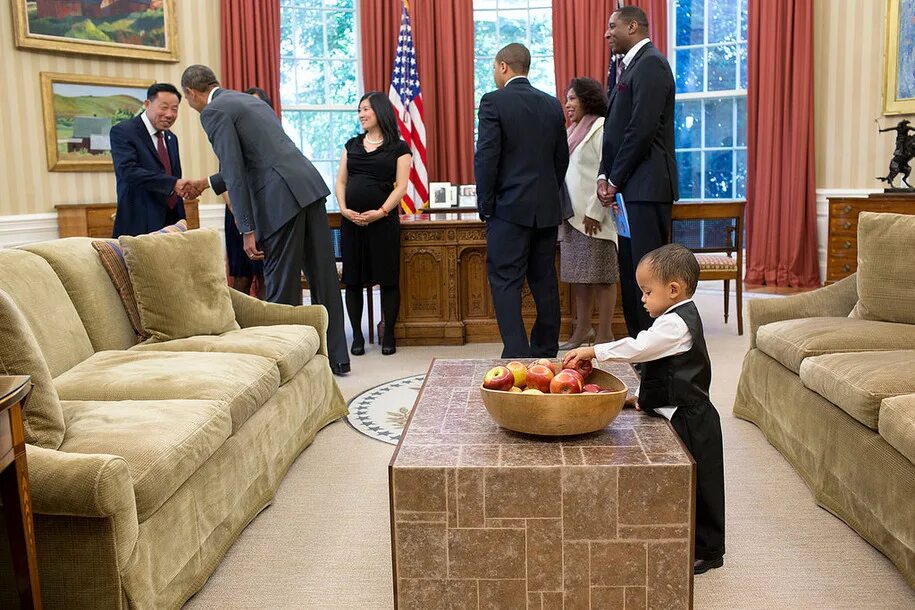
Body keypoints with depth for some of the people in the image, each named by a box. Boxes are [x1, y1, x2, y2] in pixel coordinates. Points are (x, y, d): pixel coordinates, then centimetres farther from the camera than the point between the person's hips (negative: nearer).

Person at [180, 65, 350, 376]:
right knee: (323, 277, 11)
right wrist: (207, 183, 46)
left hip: (281, 198, -8)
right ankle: (337, 358, 19)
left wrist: (247, 230, -11)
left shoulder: (214, 112, -1)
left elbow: (234, 173, -11)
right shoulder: (249, 100, 26)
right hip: (309, 186, 9)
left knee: (282, 286, 1)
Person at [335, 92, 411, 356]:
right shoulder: (352, 145, 16)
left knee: (387, 279, -1)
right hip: (351, 220, 4)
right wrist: (343, 208, -6)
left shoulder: (399, 148, 4)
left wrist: (381, 212, -17)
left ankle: (388, 335, 9)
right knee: (353, 279, 3)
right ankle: (357, 336, 12)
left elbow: (401, 186, -4)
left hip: (383, 220, -3)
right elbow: (341, 181, 11)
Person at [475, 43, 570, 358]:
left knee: (506, 282, -2)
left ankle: (516, 354, -7)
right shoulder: (552, 104, 10)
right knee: (544, 281, 12)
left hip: (511, 208, -6)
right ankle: (546, 352, 20)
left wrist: (485, 206, -5)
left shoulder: (494, 101, -8)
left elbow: (486, 157, -12)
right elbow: (562, 157, 13)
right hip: (548, 209, 6)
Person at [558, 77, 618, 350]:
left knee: (600, 276, -3)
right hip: (572, 215, 8)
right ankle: (583, 328, 20)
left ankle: (604, 335, 1)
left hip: (593, 217, -8)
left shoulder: (601, 128, -8)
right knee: (578, 274, 11)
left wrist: (594, 212, -20)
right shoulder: (573, 131, 19)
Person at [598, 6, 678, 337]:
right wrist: (605, 176, 5)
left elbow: (642, 129, -17)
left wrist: (615, 180, -11)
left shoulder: (650, 64, -9)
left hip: (646, 187, -10)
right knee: (630, 272, 12)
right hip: (630, 189, 10)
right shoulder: (631, 66, 21)